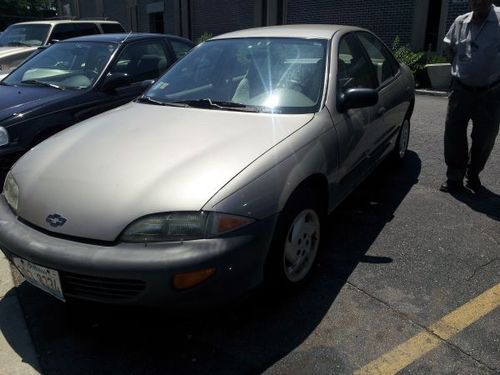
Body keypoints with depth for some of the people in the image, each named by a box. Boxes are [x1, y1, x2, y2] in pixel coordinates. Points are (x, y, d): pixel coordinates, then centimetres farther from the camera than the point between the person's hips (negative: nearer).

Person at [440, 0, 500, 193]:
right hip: (461, 90, 3)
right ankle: (454, 178, 13)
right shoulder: (460, 22, 3)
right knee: (454, 135, 2)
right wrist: (458, 66, 10)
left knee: (484, 139, 8)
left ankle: (473, 175, 28)